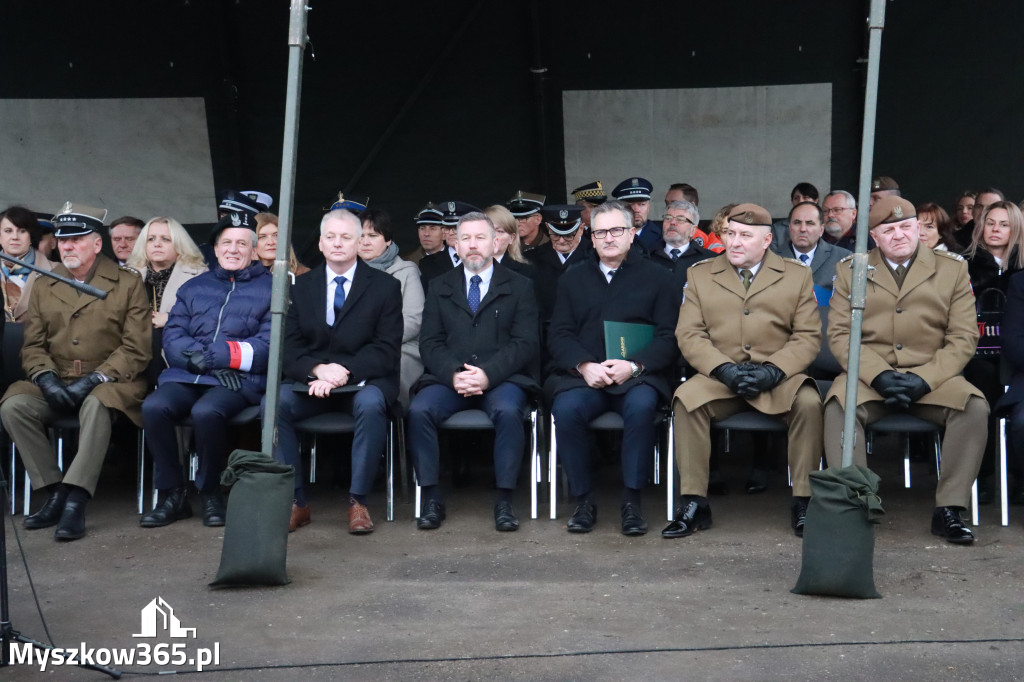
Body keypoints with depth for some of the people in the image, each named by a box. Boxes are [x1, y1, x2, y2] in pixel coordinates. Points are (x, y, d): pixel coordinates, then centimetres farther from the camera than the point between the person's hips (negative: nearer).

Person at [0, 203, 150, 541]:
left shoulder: (128, 284, 2)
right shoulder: (45, 287, 14)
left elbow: (136, 349, -5)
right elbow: (32, 345, 11)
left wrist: (95, 379, -17)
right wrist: (46, 377, -10)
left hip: (107, 383, -4)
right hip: (55, 383, 4)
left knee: (96, 405, -38)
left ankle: (75, 501, -35)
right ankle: (54, 493, -17)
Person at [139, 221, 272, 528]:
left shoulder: (270, 288, 10)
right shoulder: (193, 287, 22)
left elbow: (267, 347, -3)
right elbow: (172, 339, 10)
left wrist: (208, 355, -10)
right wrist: (208, 361, -10)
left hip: (239, 381, -4)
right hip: (186, 377, 4)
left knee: (206, 411, -34)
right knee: (154, 407, -26)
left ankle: (210, 492, -11)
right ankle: (172, 494, -11)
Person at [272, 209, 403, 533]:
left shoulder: (385, 286, 4)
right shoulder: (301, 287, 13)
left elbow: (387, 348, -4)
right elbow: (291, 348, 5)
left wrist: (345, 371, -19)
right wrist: (318, 369, -17)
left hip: (365, 379, -2)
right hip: (312, 380, 2)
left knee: (370, 404, -37)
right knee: (273, 403, -27)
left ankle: (358, 501, -24)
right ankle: (295, 502, -19)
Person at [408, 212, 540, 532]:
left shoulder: (519, 286, 11)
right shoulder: (440, 287, 18)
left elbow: (525, 343, 0)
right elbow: (430, 343, 8)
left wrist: (488, 374, -16)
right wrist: (453, 374, -13)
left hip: (502, 379, -2)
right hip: (448, 379, 2)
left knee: (508, 410, -35)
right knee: (419, 410, -28)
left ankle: (504, 500, -25)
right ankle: (432, 499, -19)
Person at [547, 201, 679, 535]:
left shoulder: (656, 276, 13)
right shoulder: (572, 279, 19)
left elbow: (668, 336, 4)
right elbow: (558, 334, 10)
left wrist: (634, 365, -14)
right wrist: (584, 366, -10)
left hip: (638, 375, -1)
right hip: (582, 375, 2)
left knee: (641, 406, -35)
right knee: (566, 408, -31)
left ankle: (632, 500, -21)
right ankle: (583, 499, -16)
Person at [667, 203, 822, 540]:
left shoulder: (797, 275, 9)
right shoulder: (700, 275, 11)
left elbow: (808, 336, 3)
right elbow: (689, 335, 3)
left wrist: (773, 371, -14)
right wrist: (724, 369, -14)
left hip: (779, 378, 0)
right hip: (719, 378, 1)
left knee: (809, 402, -30)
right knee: (686, 398, -29)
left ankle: (803, 502, -17)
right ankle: (693, 503, -22)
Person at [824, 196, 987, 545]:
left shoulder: (952, 268, 7)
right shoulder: (851, 270, 8)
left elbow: (963, 338, 1)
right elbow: (839, 333, 1)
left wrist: (923, 379, -14)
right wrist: (878, 375, -15)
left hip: (931, 376, 1)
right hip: (868, 375, 0)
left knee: (974, 407, -28)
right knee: (838, 407, -32)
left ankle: (948, 510, -17)